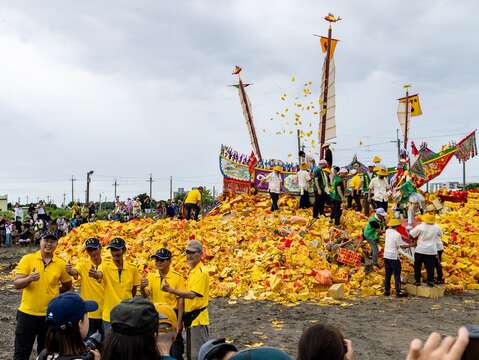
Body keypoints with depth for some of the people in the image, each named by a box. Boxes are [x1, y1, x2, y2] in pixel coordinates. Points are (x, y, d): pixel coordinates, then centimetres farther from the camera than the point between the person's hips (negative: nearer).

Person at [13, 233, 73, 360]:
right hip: (27, 313, -2)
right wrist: (29, 278, -30)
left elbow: (67, 285, 14)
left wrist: (53, 292, 6)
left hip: (49, 315, 2)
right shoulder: (28, 259, -6)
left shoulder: (60, 264, -1)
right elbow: (16, 284, -13)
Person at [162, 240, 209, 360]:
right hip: (191, 318, 10)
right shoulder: (192, 271, 14)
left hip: (198, 318, -10)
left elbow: (192, 294, -25)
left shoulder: (201, 272, -16)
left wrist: (170, 290, -30)